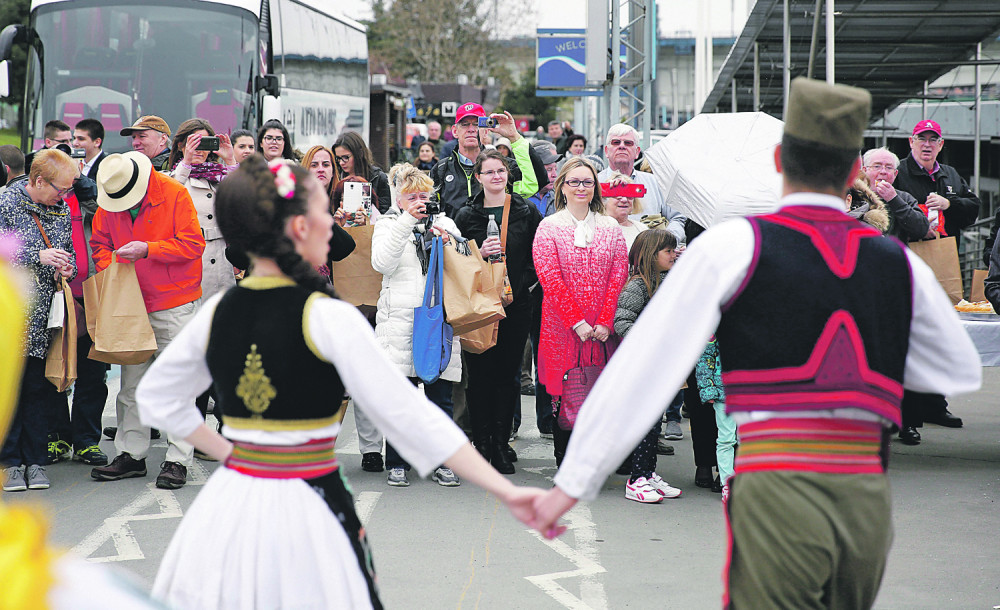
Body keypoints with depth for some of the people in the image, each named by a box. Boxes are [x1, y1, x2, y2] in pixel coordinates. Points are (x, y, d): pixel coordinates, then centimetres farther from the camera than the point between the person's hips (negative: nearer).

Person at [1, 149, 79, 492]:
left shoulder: (61, 210, 12)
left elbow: (69, 251, 21)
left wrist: (66, 268, -1)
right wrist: (38, 256, -20)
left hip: (45, 319, 5)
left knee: (39, 388, 5)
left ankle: (35, 461, 12)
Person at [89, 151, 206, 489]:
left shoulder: (174, 194, -11)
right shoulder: (108, 204, 3)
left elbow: (193, 244, -14)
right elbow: (100, 243, 15)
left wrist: (147, 250, -22)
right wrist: (109, 268, -5)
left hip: (174, 303, -5)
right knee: (131, 382, 8)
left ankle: (177, 461, -1)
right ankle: (131, 455, 17)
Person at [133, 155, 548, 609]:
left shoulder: (217, 312, 3)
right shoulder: (329, 318, -14)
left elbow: (156, 397, 18)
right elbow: (409, 416, -16)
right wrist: (505, 490, -14)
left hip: (229, 505, 6)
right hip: (308, 508, -6)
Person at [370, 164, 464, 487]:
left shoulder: (444, 224, 16)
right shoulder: (388, 226, 10)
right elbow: (382, 263, -9)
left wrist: (446, 239, -9)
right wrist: (406, 222, -13)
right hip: (399, 320, -2)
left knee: (441, 396, 1)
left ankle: (443, 462, 10)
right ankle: (397, 464, 8)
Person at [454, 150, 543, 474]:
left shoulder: (527, 212, 7)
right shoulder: (466, 215, 6)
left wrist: (518, 285, -6)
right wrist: (479, 254, -13)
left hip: (515, 304, 1)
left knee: (507, 374, 3)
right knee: (480, 373, -2)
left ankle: (500, 443, 9)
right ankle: (482, 443, 5)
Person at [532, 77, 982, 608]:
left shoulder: (734, 245, 1)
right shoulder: (900, 264, 13)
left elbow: (644, 367, -1)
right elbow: (963, 371, 29)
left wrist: (572, 482, 2)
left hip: (776, 489, -5)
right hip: (868, 503, 5)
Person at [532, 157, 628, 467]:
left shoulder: (610, 228, 11)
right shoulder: (549, 227, 2)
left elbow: (619, 276, 3)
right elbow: (550, 279, -7)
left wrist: (605, 322, -9)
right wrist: (577, 322, -15)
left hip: (602, 331, 2)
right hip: (561, 328, -2)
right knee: (562, 394, 0)